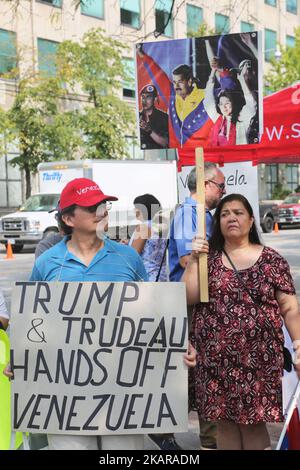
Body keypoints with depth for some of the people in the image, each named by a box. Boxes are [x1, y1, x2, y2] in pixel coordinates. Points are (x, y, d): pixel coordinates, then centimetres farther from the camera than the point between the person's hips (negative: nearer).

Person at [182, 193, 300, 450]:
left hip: (257, 358, -2)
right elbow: (189, 297, -3)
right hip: (216, 358, 2)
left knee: (254, 422, 2)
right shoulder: (208, 257, 7)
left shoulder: (272, 260, 2)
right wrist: (194, 258, -7)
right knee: (225, 421, 11)